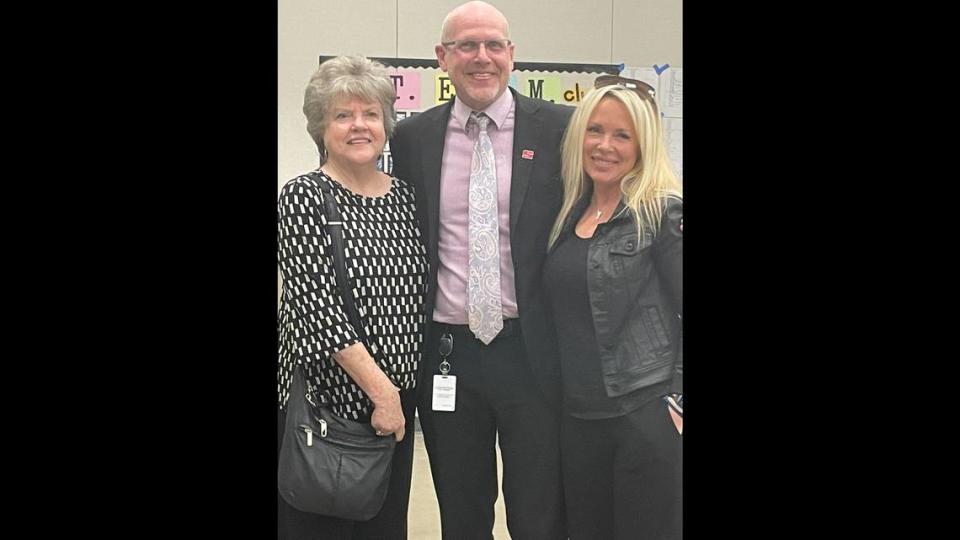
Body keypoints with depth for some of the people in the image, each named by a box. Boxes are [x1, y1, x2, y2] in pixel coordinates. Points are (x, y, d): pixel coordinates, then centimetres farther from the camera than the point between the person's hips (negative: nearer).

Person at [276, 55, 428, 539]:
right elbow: (319, 306, -16)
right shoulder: (303, 198, -8)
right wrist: (379, 389, -19)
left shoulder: (406, 195, 8)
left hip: (396, 404, 5)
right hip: (323, 400, -5)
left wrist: (395, 393, 6)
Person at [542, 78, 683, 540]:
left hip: (647, 416, -6)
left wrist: (676, 402, -11)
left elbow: (686, 314, -9)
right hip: (579, 417, 6)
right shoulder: (569, 215, 9)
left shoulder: (665, 213, -8)